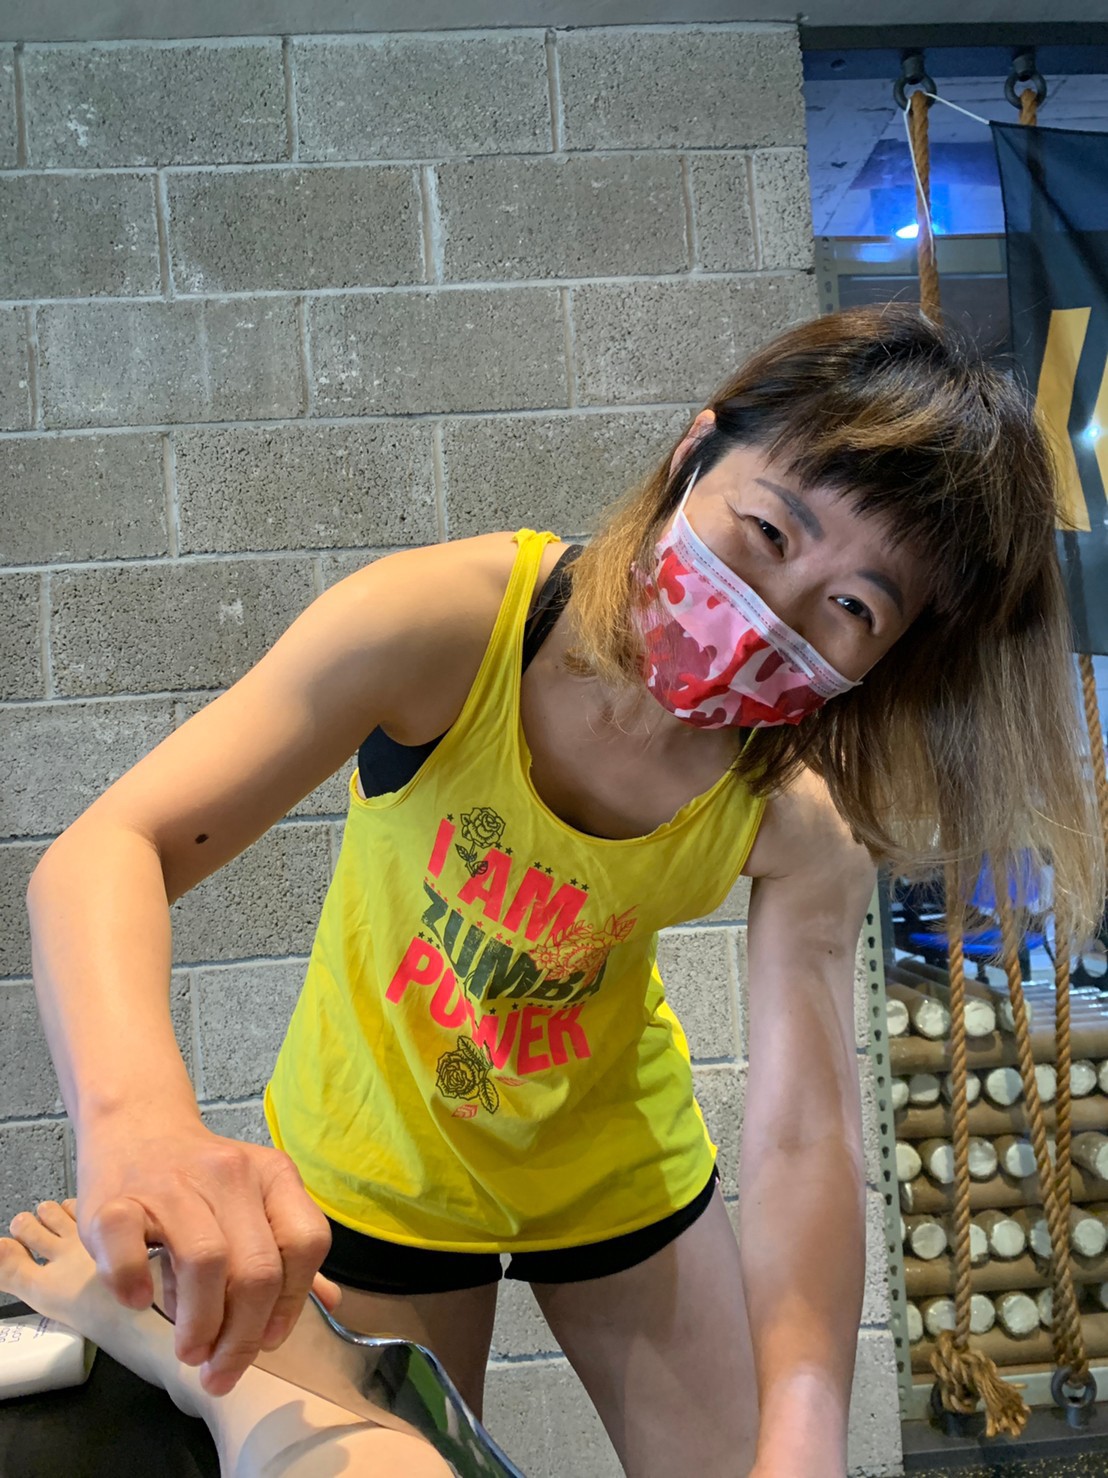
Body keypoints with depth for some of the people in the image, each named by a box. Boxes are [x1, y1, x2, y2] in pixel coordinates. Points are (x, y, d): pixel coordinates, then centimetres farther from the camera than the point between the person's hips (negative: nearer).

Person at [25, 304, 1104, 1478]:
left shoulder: (802, 821, -23)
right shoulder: (448, 623, -32)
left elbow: (802, 1139, -27)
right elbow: (106, 852, -38)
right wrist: (134, 1110, -57)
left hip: (616, 1160, 2)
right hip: (374, 1171, -2)